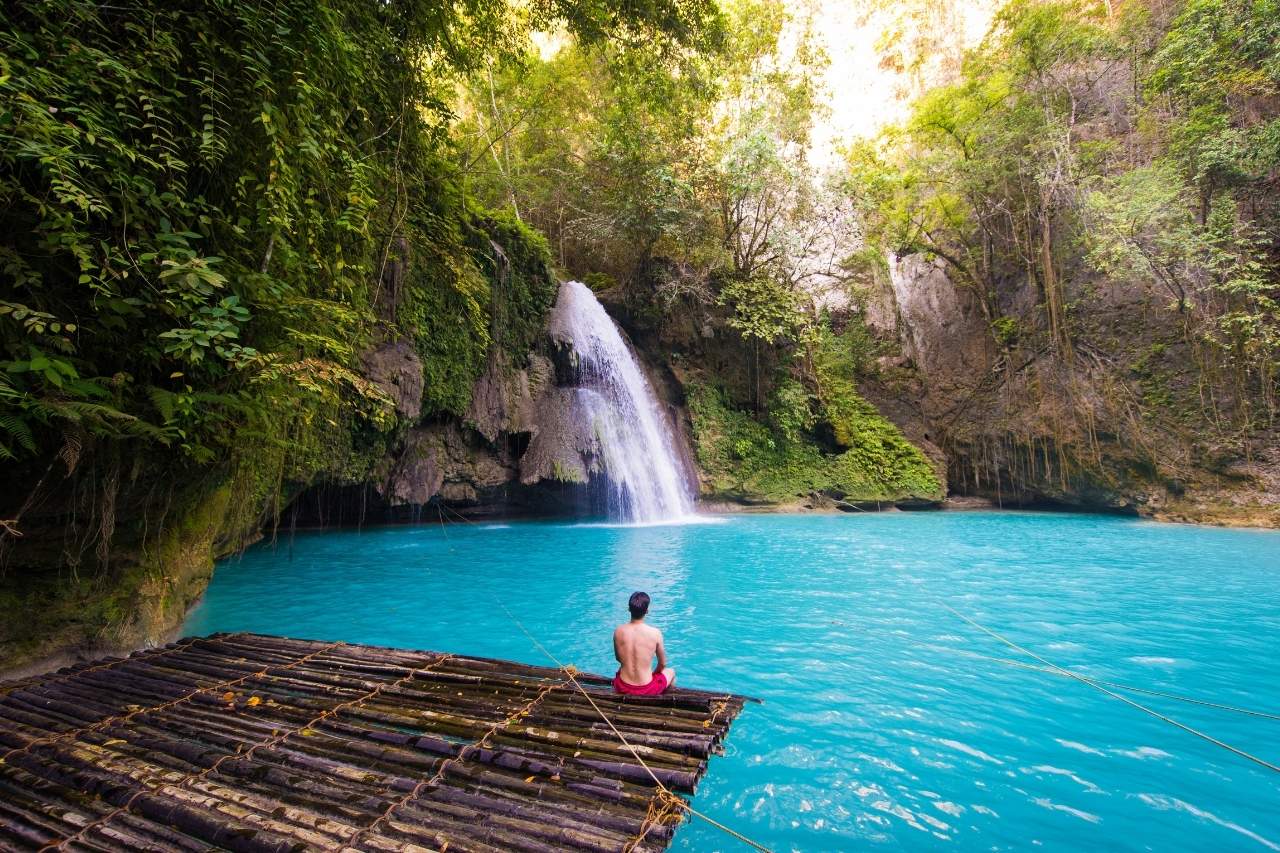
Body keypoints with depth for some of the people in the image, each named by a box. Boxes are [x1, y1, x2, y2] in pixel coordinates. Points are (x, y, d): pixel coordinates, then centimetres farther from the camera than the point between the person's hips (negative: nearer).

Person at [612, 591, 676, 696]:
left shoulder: (618, 631, -10)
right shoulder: (655, 633, -17)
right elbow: (662, 664, -2)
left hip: (622, 688, 3)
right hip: (646, 690, -2)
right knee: (671, 672, 29)